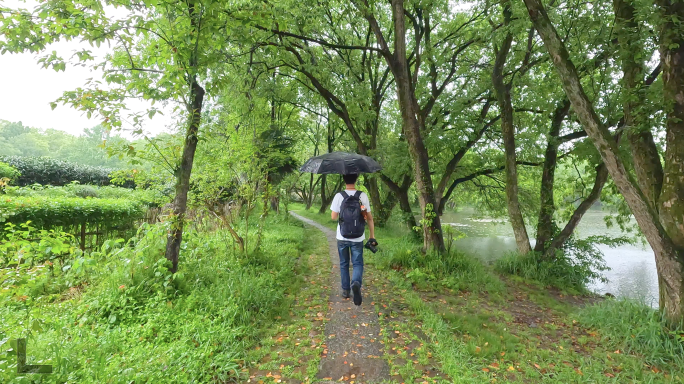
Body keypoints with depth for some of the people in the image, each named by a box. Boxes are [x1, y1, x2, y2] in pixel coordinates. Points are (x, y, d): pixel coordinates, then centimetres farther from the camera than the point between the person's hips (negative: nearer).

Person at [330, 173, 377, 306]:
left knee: (344, 264, 17)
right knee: (358, 263, 9)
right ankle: (356, 283, -19)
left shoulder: (339, 196, -9)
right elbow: (369, 218, -3)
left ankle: (345, 290, 24)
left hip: (342, 238, 0)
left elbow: (333, 217, -4)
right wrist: (372, 236, 5)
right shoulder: (363, 196, -6)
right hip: (358, 238, 0)